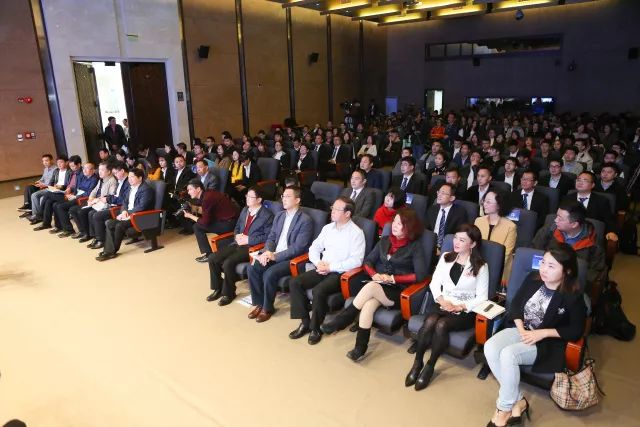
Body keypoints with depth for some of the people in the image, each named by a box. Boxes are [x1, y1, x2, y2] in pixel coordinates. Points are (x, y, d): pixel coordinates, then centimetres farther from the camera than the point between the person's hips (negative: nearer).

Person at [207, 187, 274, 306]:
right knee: (212, 259, -8)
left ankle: (229, 293, -3)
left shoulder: (267, 215, -8)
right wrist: (237, 235, 1)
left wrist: (248, 240, -16)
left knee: (228, 263, -27)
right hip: (237, 243, 8)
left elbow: (268, 237, -13)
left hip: (252, 247, -7)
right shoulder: (245, 210, 15)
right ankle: (218, 289, 10)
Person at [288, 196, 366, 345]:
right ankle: (305, 322, -2)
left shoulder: (356, 232, -7)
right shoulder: (327, 228, 12)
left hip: (341, 273, -6)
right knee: (295, 283, -13)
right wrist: (318, 263, -6)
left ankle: (315, 328, -8)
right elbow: (314, 248, 16)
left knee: (319, 291, -31)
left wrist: (331, 267, -17)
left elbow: (356, 261, -15)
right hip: (322, 269, 7)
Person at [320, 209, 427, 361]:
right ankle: (360, 348, -28)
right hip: (378, 286, 4)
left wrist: (393, 279, -15)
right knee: (368, 305, -31)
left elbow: (420, 275, -10)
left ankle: (340, 322, -24)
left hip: (398, 291, -4)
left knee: (371, 287, -33)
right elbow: (368, 261, 13)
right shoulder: (385, 241, 13)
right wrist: (374, 274, -9)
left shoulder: (415, 246, -2)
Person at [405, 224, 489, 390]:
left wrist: (460, 307, -16)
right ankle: (417, 363, -12)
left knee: (441, 325, -31)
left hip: (464, 311, -3)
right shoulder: (446, 257, 8)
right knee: (429, 322, -29)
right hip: (442, 303, 3)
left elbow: (482, 298, -4)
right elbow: (434, 283, 7)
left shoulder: (481, 266, -3)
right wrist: (442, 300, -11)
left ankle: (430, 366, -12)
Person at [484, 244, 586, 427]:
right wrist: (521, 330, -9)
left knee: (508, 354, -30)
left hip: (546, 342, -5)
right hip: (521, 329, 5)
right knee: (490, 348, -23)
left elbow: (576, 331, -11)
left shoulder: (573, 296, -16)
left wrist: (542, 333, -19)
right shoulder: (533, 278, -4)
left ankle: (504, 408, -10)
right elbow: (515, 304, 5)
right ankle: (518, 400, -10)